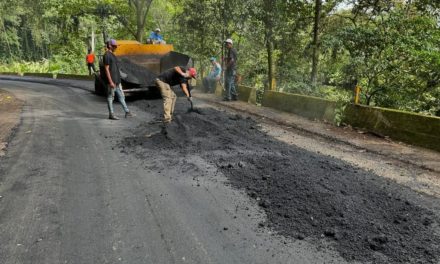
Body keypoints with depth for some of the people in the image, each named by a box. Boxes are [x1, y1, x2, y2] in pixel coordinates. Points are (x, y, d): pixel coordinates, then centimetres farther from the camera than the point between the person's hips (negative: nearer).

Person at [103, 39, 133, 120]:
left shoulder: (112, 55, 17)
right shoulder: (107, 55, -12)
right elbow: (106, 69, -18)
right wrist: (110, 82, -22)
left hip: (117, 80, 10)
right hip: (111, 81, -9)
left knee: (121, 96, 10)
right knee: (110, 97, -1)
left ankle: (127, 112, 15)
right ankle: (111, 114, 6)